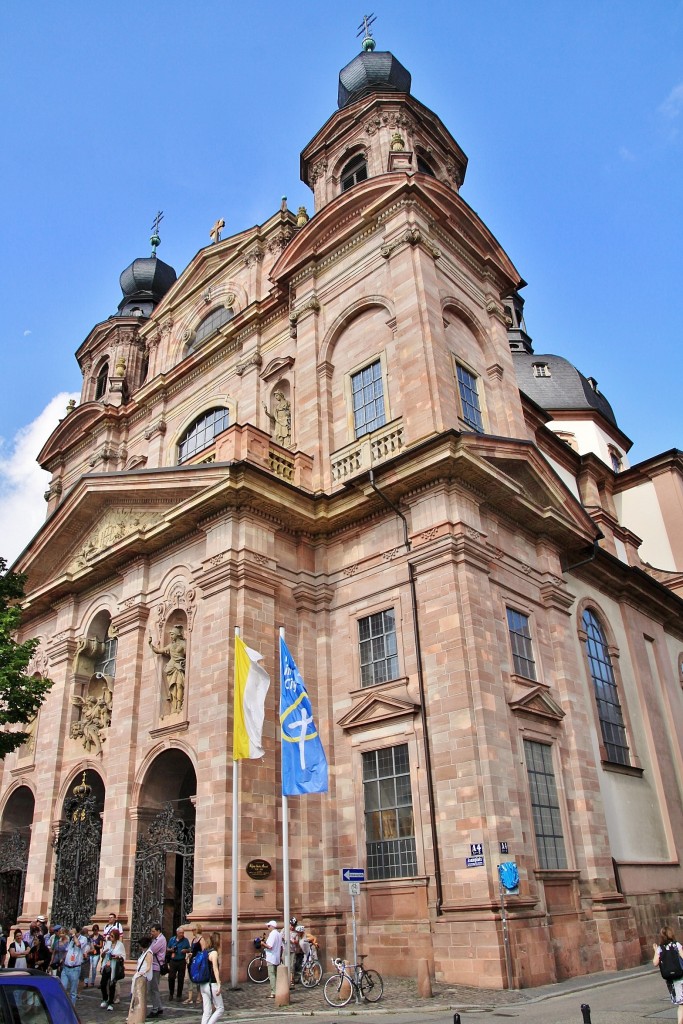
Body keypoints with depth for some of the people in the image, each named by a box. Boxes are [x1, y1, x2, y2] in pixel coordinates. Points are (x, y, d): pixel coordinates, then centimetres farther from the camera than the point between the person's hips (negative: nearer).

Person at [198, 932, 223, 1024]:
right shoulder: (214, 952, -13)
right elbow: (215, 969, -21)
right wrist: (219, 984, -25)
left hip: (203, 985, 7)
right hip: (211, 985, -7)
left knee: (207, 1011, 10)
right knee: (220, 1009, 3)